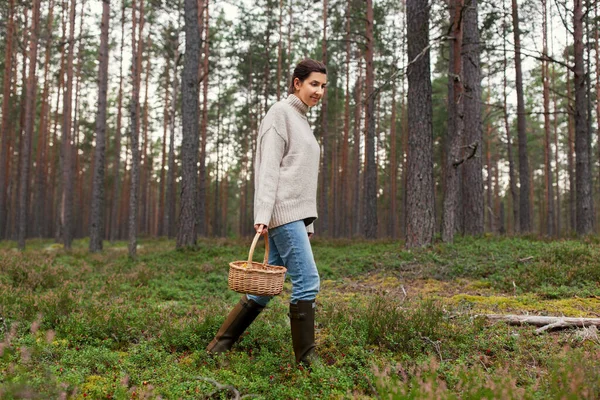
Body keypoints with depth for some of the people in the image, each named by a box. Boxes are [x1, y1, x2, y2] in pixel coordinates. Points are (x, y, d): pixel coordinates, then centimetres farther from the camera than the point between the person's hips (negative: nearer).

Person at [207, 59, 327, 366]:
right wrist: (262, 215, -21)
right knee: (307, 282, -11)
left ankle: (219, 347, 16)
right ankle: (305, 359, -3)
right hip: (282, 213, -9)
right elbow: (269, 168, -13)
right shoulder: (281, 113, -3)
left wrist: (308, 224, 20)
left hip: (297, 216, 9)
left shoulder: (301, 119, 23)